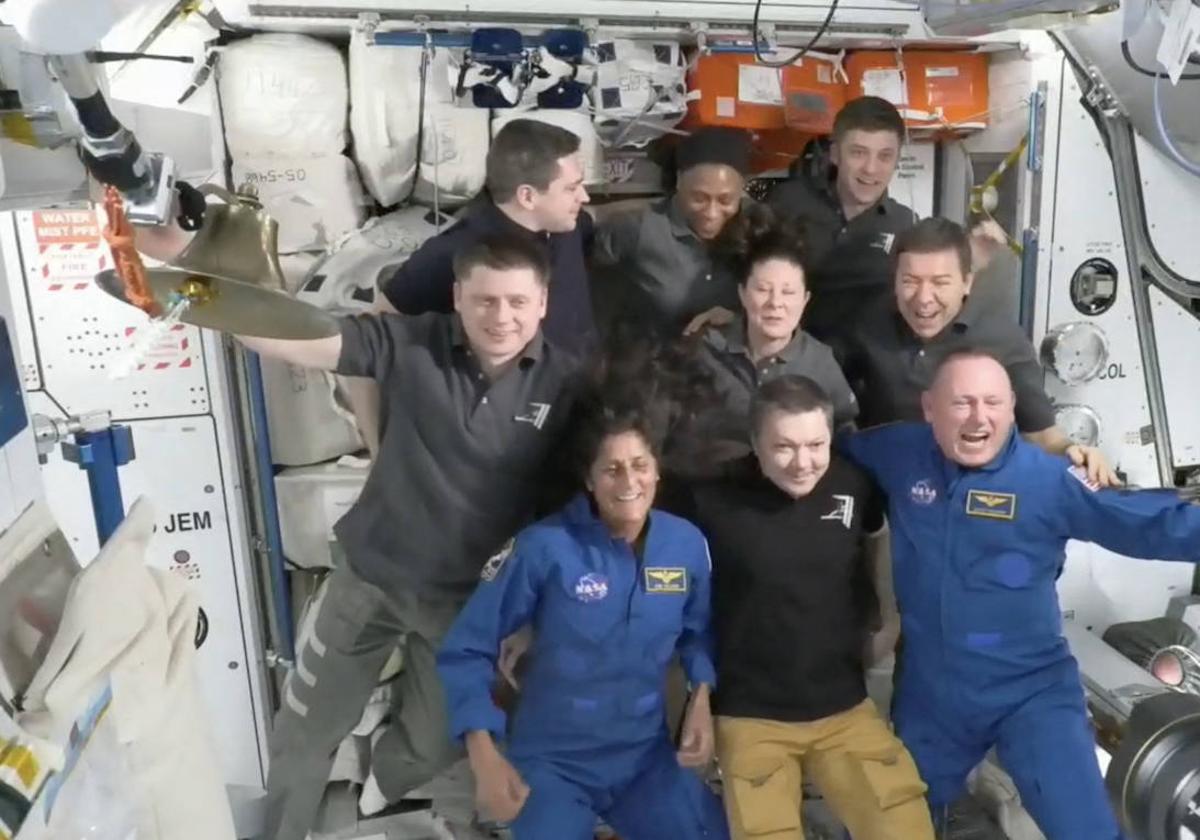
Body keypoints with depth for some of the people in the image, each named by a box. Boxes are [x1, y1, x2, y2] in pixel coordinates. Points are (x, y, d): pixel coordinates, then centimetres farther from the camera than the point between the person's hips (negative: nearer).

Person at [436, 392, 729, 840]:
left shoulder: (687, 543, -8)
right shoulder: (544, 547, -20)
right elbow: (466, 649, -12)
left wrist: (701, 695, -6)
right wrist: (484, 756, -18)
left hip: (647, 757, 4)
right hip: (552, 762, -3)